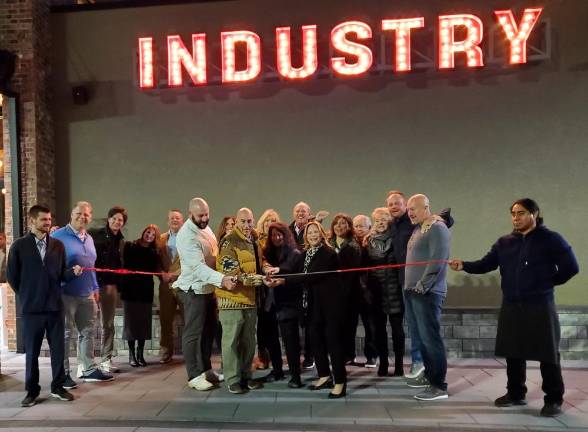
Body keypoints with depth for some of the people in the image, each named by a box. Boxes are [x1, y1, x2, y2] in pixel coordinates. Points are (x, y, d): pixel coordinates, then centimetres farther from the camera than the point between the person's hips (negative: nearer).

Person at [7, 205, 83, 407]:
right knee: (32, 351, 8)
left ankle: (58, 387, 22)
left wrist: (73, 272, -13)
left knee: (58, 349, 9)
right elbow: (12, 276, 3)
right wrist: (25, 295, 5)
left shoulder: (58, 245, 6)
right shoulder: (19, 245, -2)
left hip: (55, 306, 2)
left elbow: (61, 273, 7)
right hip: (31, 308, -2)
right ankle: (32, 391, 22)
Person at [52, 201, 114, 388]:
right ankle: (63, 373, 11)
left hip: (87, 295, 7)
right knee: (65, 333, 1)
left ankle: (88, 369, 22)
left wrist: (95, 288, 19)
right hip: (66, 294, -7)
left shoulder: (89, 239, 15)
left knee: (87, 331, 12)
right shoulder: (58, 236, -7)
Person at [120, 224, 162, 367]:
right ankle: (132, 355, 10)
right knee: (131, 321, 2)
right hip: (130, 289, -3)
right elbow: (125, 265, -5)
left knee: (144, 322, 4)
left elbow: (156, 269, 6)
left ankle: (140, 354, 14)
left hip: (146, 290, 3)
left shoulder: (154, 252, 10)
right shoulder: (130, 247, 1)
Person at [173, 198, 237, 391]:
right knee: (193, 333, 1)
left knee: (209, 331, 15)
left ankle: (206, 369, 28)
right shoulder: (186, 235, -21)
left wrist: (222, 279, 10)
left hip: (209, 288, 9)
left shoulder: (205, 228, 7)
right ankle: (195, 376, 10)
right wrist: (222, 279, -43)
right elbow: (198, 266, -32)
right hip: (193, 290, -9)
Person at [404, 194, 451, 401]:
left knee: (430, 337, -7)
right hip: (415, 291, 9)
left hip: (427, 292, -9)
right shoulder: (418, 229, 17)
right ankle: (429, 375, 27)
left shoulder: (437, 228, -11)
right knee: (421, 336, 15)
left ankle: (439, 385, 0)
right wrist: (411, 286, 16)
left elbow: (437, 261, -19)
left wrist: (422, 286, -18)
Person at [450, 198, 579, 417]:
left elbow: (570, 267, -4)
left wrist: (548, 282, -1)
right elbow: (486, 264, 1)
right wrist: (464, 265, -14)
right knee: (513, 352, 12)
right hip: (511, 307, 5)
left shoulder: (551, 239, -4)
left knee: (548, 355, 3)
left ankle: (554, 400, 16)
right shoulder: (504, 242, 8)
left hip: (540, 307, -4)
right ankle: (515, 393, 27)